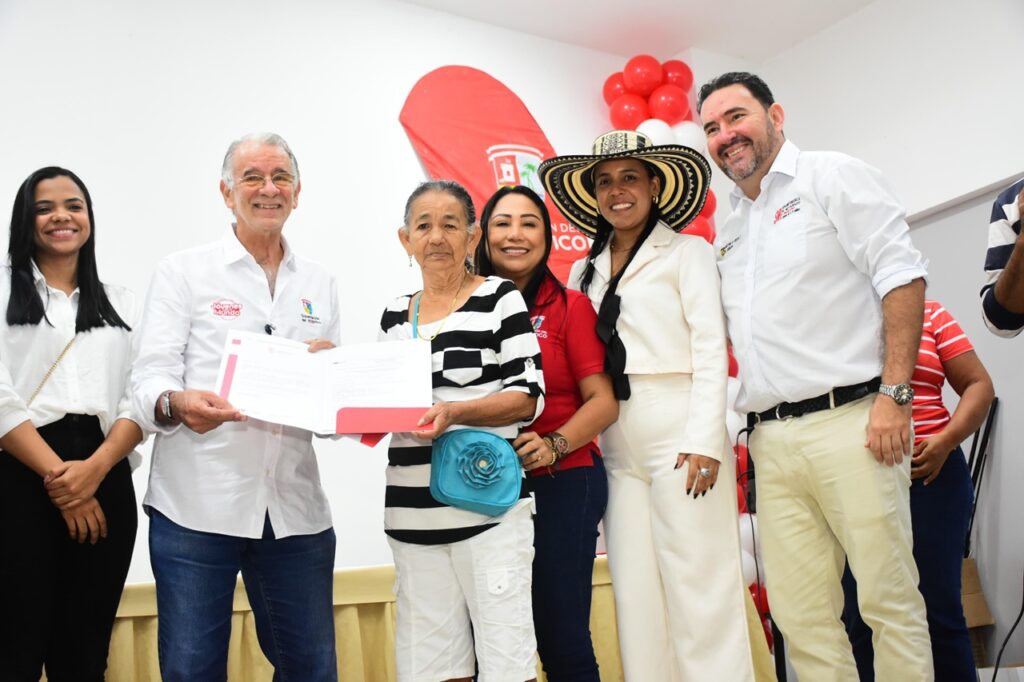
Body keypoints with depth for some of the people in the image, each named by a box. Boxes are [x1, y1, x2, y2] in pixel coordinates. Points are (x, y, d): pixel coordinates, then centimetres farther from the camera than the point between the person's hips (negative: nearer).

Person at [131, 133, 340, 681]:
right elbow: (150, 377, -3)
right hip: (197, 506, -3)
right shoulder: (183, 272, 6)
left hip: (295, 507, 3)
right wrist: (178, 404, -26)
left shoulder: (319, 284, 15)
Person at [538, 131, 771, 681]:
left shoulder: (687, 252, 5)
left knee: (698, 588, -4)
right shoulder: (585, 272, 18)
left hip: (678, 432, -4)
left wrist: (704, 439, -14)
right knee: (636, 596, 6)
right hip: (616, 445, 5)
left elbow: (710, 347, -5)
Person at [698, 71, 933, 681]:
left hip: (847, 420, -6)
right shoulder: (729, 232, 21)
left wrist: (895, 394, -15)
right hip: (773, 441, 6)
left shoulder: (832, 177, 3)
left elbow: (903, 277, -8)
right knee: (801, 614, 6)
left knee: (890, 598, -1)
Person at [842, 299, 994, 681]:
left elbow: (979, 384, 5)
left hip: (929, 477, 0)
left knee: (938, 608, 5)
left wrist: (946, 440, -10)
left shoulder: (930, 315, 8)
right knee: (858, 617, 3)